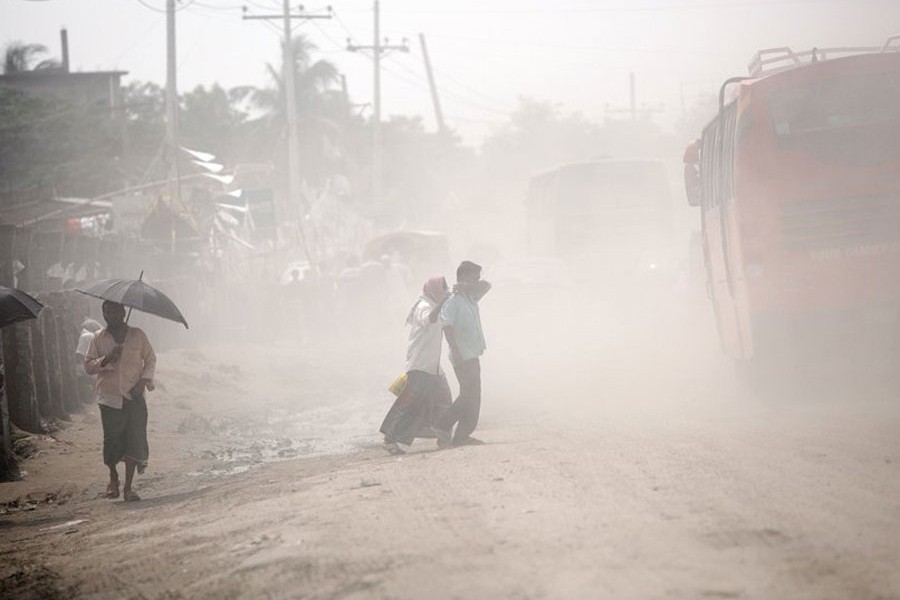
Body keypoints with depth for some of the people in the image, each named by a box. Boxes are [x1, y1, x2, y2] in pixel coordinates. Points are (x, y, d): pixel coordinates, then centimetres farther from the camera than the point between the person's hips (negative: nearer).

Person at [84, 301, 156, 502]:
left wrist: (144, 380, -3)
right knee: (112, 440, -2)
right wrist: (104, 361, -16)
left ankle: (128, 488, -3)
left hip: (134, 396, 0)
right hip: (109, 397, 0)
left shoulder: (137, 335, 7)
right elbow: (88, 366, 4)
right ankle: (113, 479, 25)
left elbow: (151, 359, 14)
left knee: (134, 440, -8)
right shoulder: (99, 339, 6)